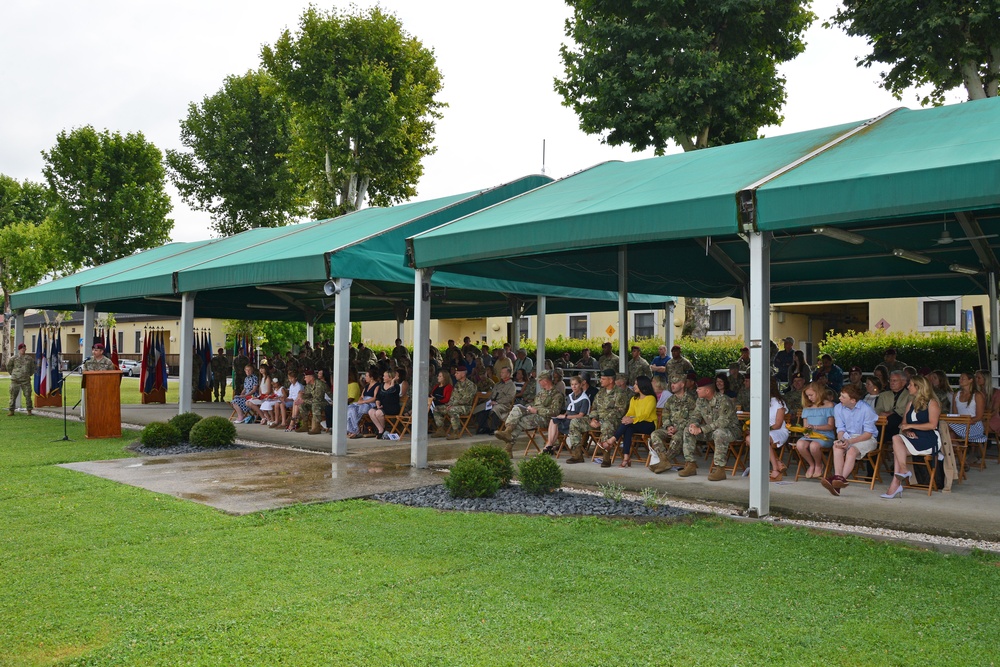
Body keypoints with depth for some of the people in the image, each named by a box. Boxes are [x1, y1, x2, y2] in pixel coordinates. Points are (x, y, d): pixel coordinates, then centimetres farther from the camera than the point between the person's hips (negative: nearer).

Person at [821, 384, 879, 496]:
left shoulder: (866, 409, -16)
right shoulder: (838, 408, -1)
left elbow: (868, 433, -14)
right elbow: (840, 429, 4)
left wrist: (850, 441, -25)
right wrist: (840, 440, -19)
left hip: (866, 439, -4)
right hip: (847, 436, 4)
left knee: (852, 451, -34)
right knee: (837, 447, -29)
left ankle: (840, 479, -44)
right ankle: (838, 477, -42)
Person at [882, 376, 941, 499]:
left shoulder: (931, 403, 0)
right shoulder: (910, 404, 24)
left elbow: (932, 425, -12)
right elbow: (904, 423, 20)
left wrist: (911, 426, -12)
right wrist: (907, 432, -3)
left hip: (929, 440, -7)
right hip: (913, 438, 7)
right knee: (896, 439, -26)